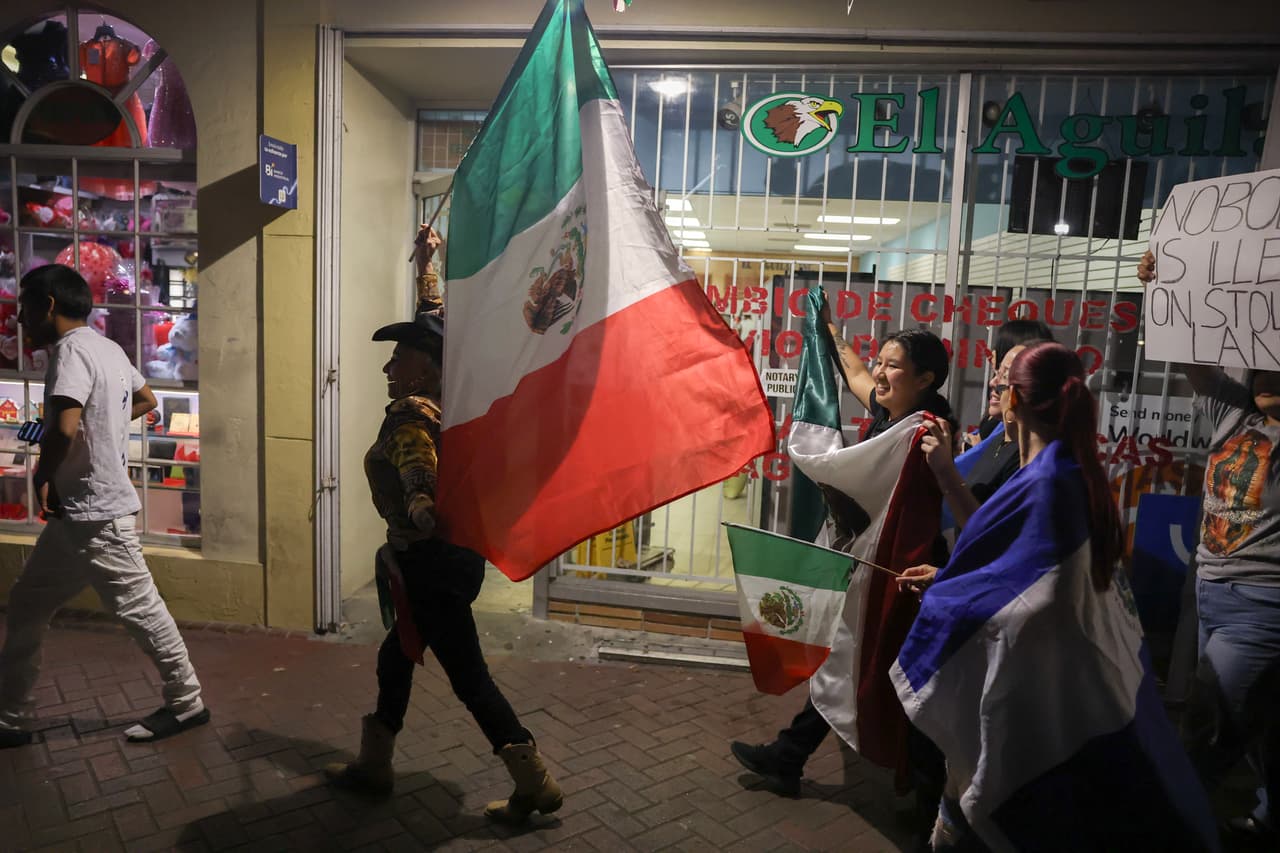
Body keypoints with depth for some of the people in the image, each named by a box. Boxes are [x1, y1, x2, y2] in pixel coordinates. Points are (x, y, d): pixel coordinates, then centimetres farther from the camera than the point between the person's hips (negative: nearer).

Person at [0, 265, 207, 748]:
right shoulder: (108, 349, 11)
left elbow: (64, 428, -30)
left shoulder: (71, 350, -17)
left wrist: (43, 476, -13)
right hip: (83, 510, 10)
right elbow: (146, 400, 28)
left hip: (93, 512, -10)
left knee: (139, 608, 2)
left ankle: (186, 703, 15)